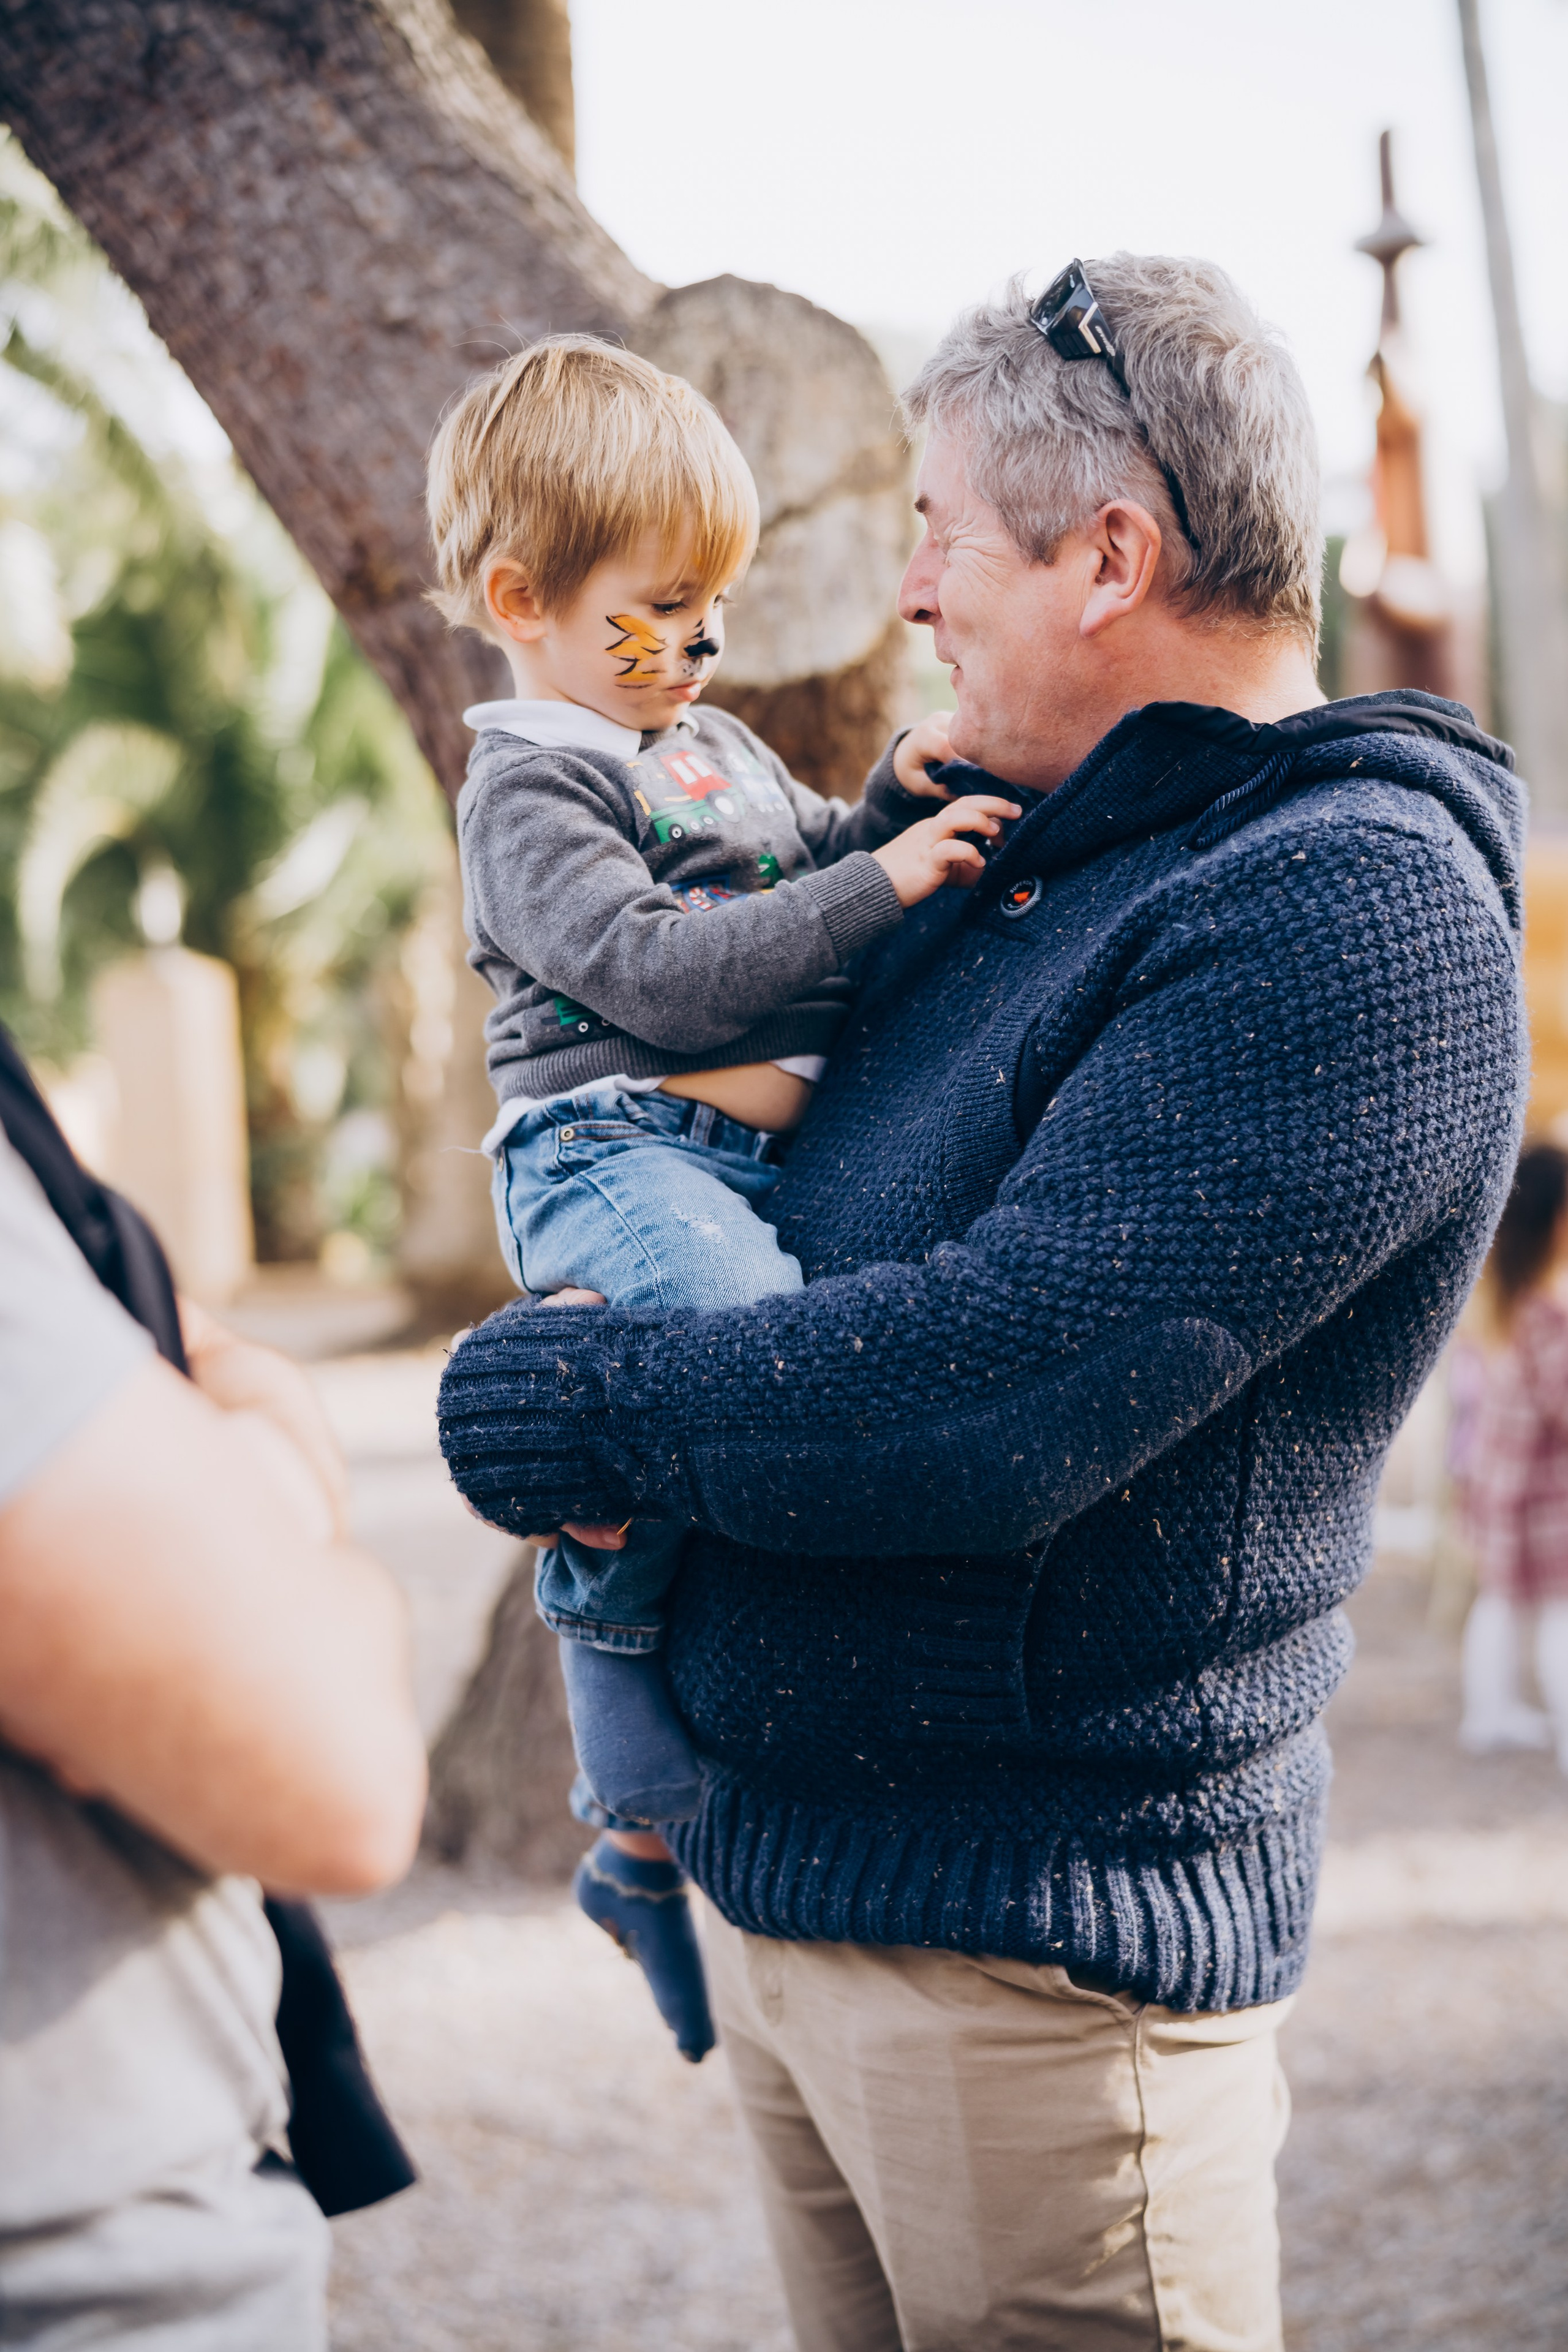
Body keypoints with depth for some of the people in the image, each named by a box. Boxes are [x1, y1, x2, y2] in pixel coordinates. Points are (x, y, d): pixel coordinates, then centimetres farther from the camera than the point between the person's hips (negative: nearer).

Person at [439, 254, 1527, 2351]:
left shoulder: (1363, 906, -19)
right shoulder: (1014, 862, 11)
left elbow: (995, 1395, -26)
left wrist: (576, 1410, -15)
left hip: (1036, 1926, -9)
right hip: (781, 1864, 9)